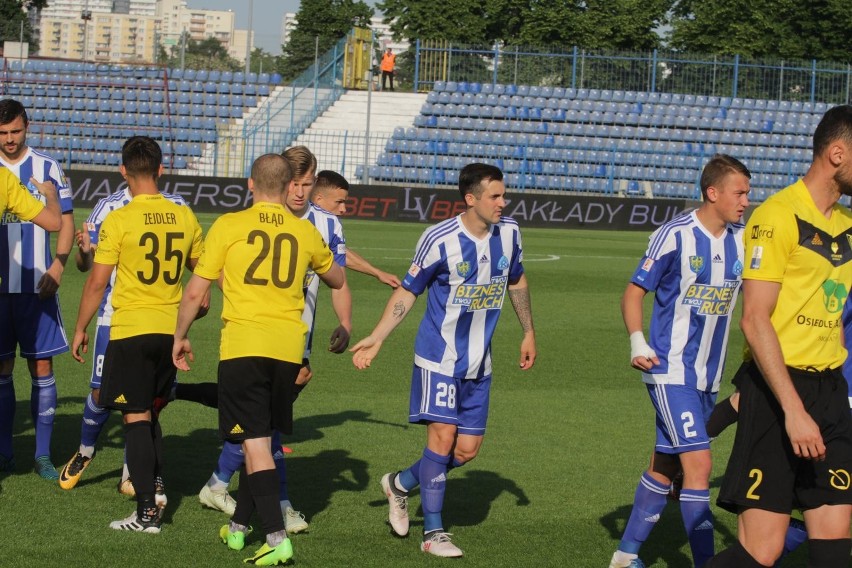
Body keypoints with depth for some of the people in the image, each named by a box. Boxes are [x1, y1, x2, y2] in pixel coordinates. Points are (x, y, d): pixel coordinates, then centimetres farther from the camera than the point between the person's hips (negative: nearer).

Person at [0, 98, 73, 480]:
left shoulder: (47, 168, 2)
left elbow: (65, 221, 5)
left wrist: (57, 267, -8)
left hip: (38, 287, -1)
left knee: (42, 367, 0)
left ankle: (43, 454, 6)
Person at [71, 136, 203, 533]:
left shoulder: (118, 220, -12)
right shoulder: (184, 217, 3)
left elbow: (97, 281, -9)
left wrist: (80, 329, 2)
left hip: (131, 329, -5)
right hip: (171, 329, 5)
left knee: (136, 417, -2)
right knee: (149, 411, 22)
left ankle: (148, 512, -6)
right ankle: (155, 485, 16)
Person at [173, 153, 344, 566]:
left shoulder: (229, 226, -1)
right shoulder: (306, 233, 8)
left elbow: (195, 292, 1)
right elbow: (336, 280, 27)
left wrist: (180, 337, 15)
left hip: (243, 345, -3)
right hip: (288, 346, 3)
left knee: (255, 442, -5)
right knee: (261, 439, 18)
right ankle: (238, 526, 29)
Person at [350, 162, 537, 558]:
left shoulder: (509, 233, -1)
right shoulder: (439, 240, -16)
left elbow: (517, 282, 17)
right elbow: (408, 291, -5)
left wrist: (529, 334, 20)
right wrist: (375, 340, -7)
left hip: (478, 362, 5)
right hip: (439, 357, -5)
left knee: (467, 450, 5)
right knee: (443, 436, -11)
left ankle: (401, 484, 29)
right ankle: (433, 533, 0)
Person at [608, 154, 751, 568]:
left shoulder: (741, 240, 5)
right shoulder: (674, 236, -12)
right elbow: (634, 292, -6)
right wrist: (637, 342, -19)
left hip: (708, 376, 7)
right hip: (671, 371, -7)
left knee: (665, 466, 14)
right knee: (698, 463, -15)